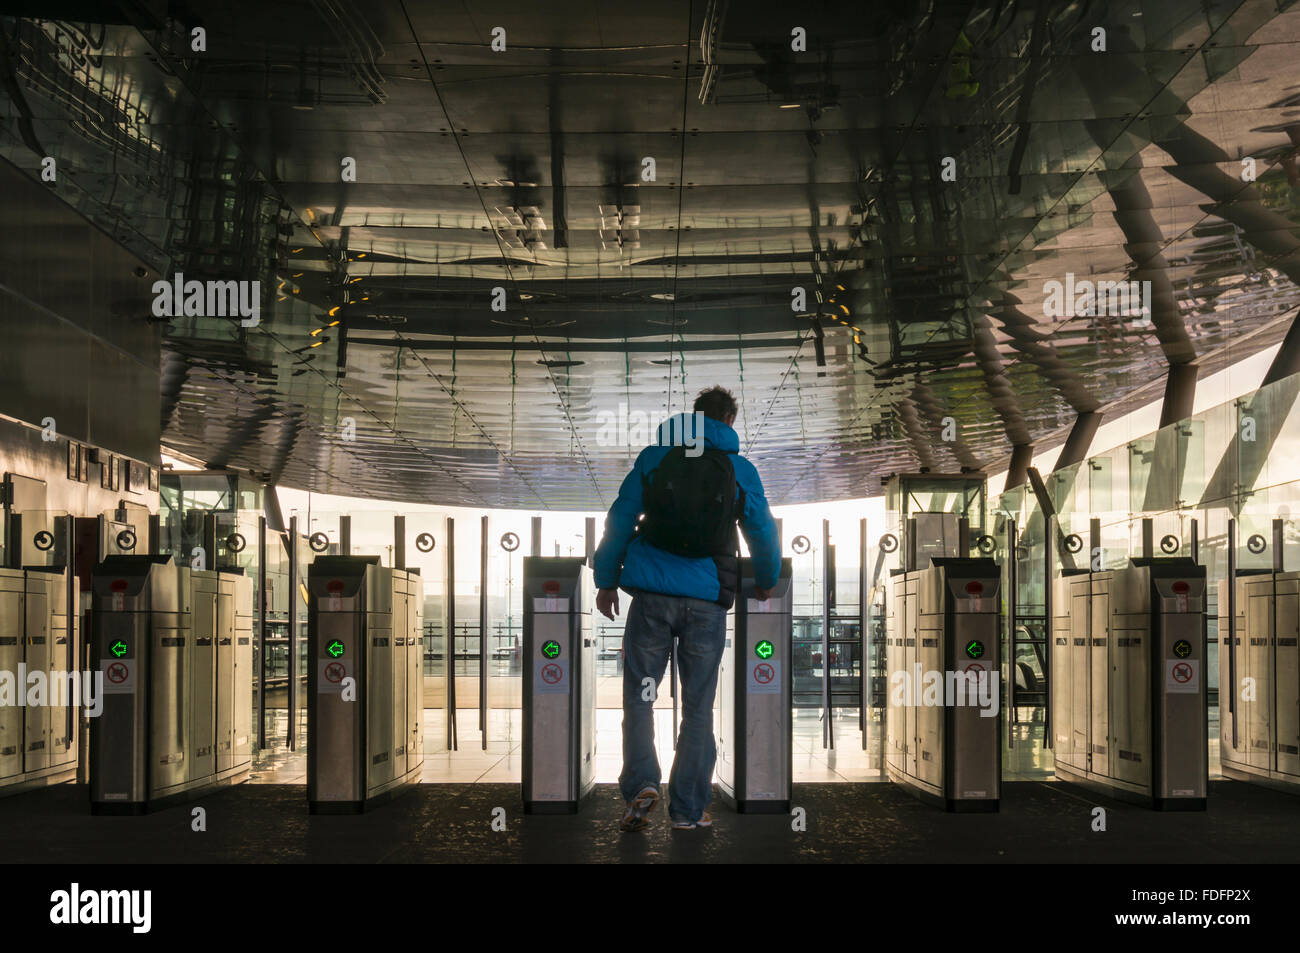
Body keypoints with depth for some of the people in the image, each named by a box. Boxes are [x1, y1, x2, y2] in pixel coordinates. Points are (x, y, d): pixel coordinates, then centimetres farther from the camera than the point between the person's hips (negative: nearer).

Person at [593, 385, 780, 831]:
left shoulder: (654, 457, 6)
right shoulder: (741, 469, 6)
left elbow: (619, 520, 4)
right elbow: (764, 534, 11)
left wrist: (606, 580, 13)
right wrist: (765, 582, 29)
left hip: (653, 593, 0)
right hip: (707, 598, 0)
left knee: (639, 694, 9)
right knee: (697, 704, 8)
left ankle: (641, 783, -10)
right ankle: (688, 808, 9)